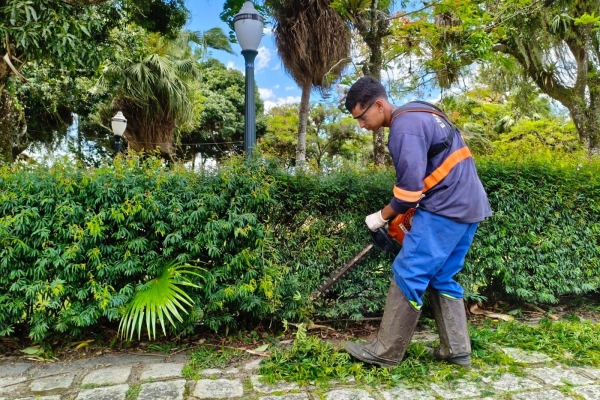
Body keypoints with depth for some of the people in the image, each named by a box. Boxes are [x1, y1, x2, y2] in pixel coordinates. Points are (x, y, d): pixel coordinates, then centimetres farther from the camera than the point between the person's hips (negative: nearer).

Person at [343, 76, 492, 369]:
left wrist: (383, 216, -3)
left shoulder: (404, 128, -16)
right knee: (442, 278, 15)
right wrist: (406, 211, 16)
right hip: (467, 205, 10)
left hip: (445, 208, -10)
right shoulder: (417, 114, 16)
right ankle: (457, 350, 20)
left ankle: (385, 353, 4)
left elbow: (410, 188, -20)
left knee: (408, 276, -5)